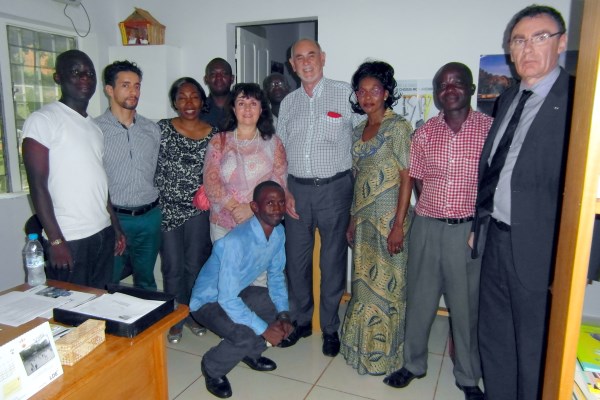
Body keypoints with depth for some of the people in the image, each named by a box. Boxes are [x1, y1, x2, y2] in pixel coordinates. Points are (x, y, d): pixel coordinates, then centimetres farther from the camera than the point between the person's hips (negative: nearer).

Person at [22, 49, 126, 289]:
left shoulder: (94, 126, 15)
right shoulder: (42, 120, -6)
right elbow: (38, 185, -11)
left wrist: (116, 227, 15)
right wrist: (56, 240, -14)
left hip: (103, 234, 6)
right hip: (68, 239, -6)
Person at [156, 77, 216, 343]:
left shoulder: (213, 134, 2)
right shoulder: (162, 129, -1)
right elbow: (153, 168, -1)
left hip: (199, 210, 1)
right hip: (167, 209, -1)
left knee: (196, 265, 10)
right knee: (173, 267, 6)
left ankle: (193, 314, 30)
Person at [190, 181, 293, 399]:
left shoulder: (279, 232, -12)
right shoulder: (236, 241, -36)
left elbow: (276, 275, 2)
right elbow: (227, 299, -34)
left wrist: (284, 314, -10)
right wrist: (263, 328, -29)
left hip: (238, 291, 8)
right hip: (209, 300, -8)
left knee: (286, 310, -7)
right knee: (246, 336, -29)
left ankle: (250, 353, 19)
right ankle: (212, 368, 4)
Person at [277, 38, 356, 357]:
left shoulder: (346, 93, -1)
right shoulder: (288, 102, 11)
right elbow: (280, 150, 13)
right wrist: (284, 191, 3)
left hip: (335, 187, -3)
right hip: (297, 189, 4)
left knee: (333, 261, 6)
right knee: (296, 258, 11)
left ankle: (330, 328, 24)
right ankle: (300, 321, 30)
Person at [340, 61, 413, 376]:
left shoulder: (398, 127, -8)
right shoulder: (359, 130, 12)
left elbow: (406, 178, -12)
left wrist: (399, 224, -17)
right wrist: (352, 220, 13)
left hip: (388, 217, -7)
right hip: (363, 217, 7)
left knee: (386, 284, 4)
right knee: (363, 282, 15)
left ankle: (384, 352, 21)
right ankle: (362, 346, 31)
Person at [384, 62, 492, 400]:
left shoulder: (490, 128, -4)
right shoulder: (425, 133, 5)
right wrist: (435, 209, 5)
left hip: (468, 230, -2)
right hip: (427, 227, 3)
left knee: (467, 306, 10)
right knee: (419, 299, 13)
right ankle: (413, 364, 34)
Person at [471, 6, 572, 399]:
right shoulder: (508, 98, 11)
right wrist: (481, 224, 14)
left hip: (538, 249, -7)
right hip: (495, 240, 7)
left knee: (534, 351, 10)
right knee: (494, 339, 21)